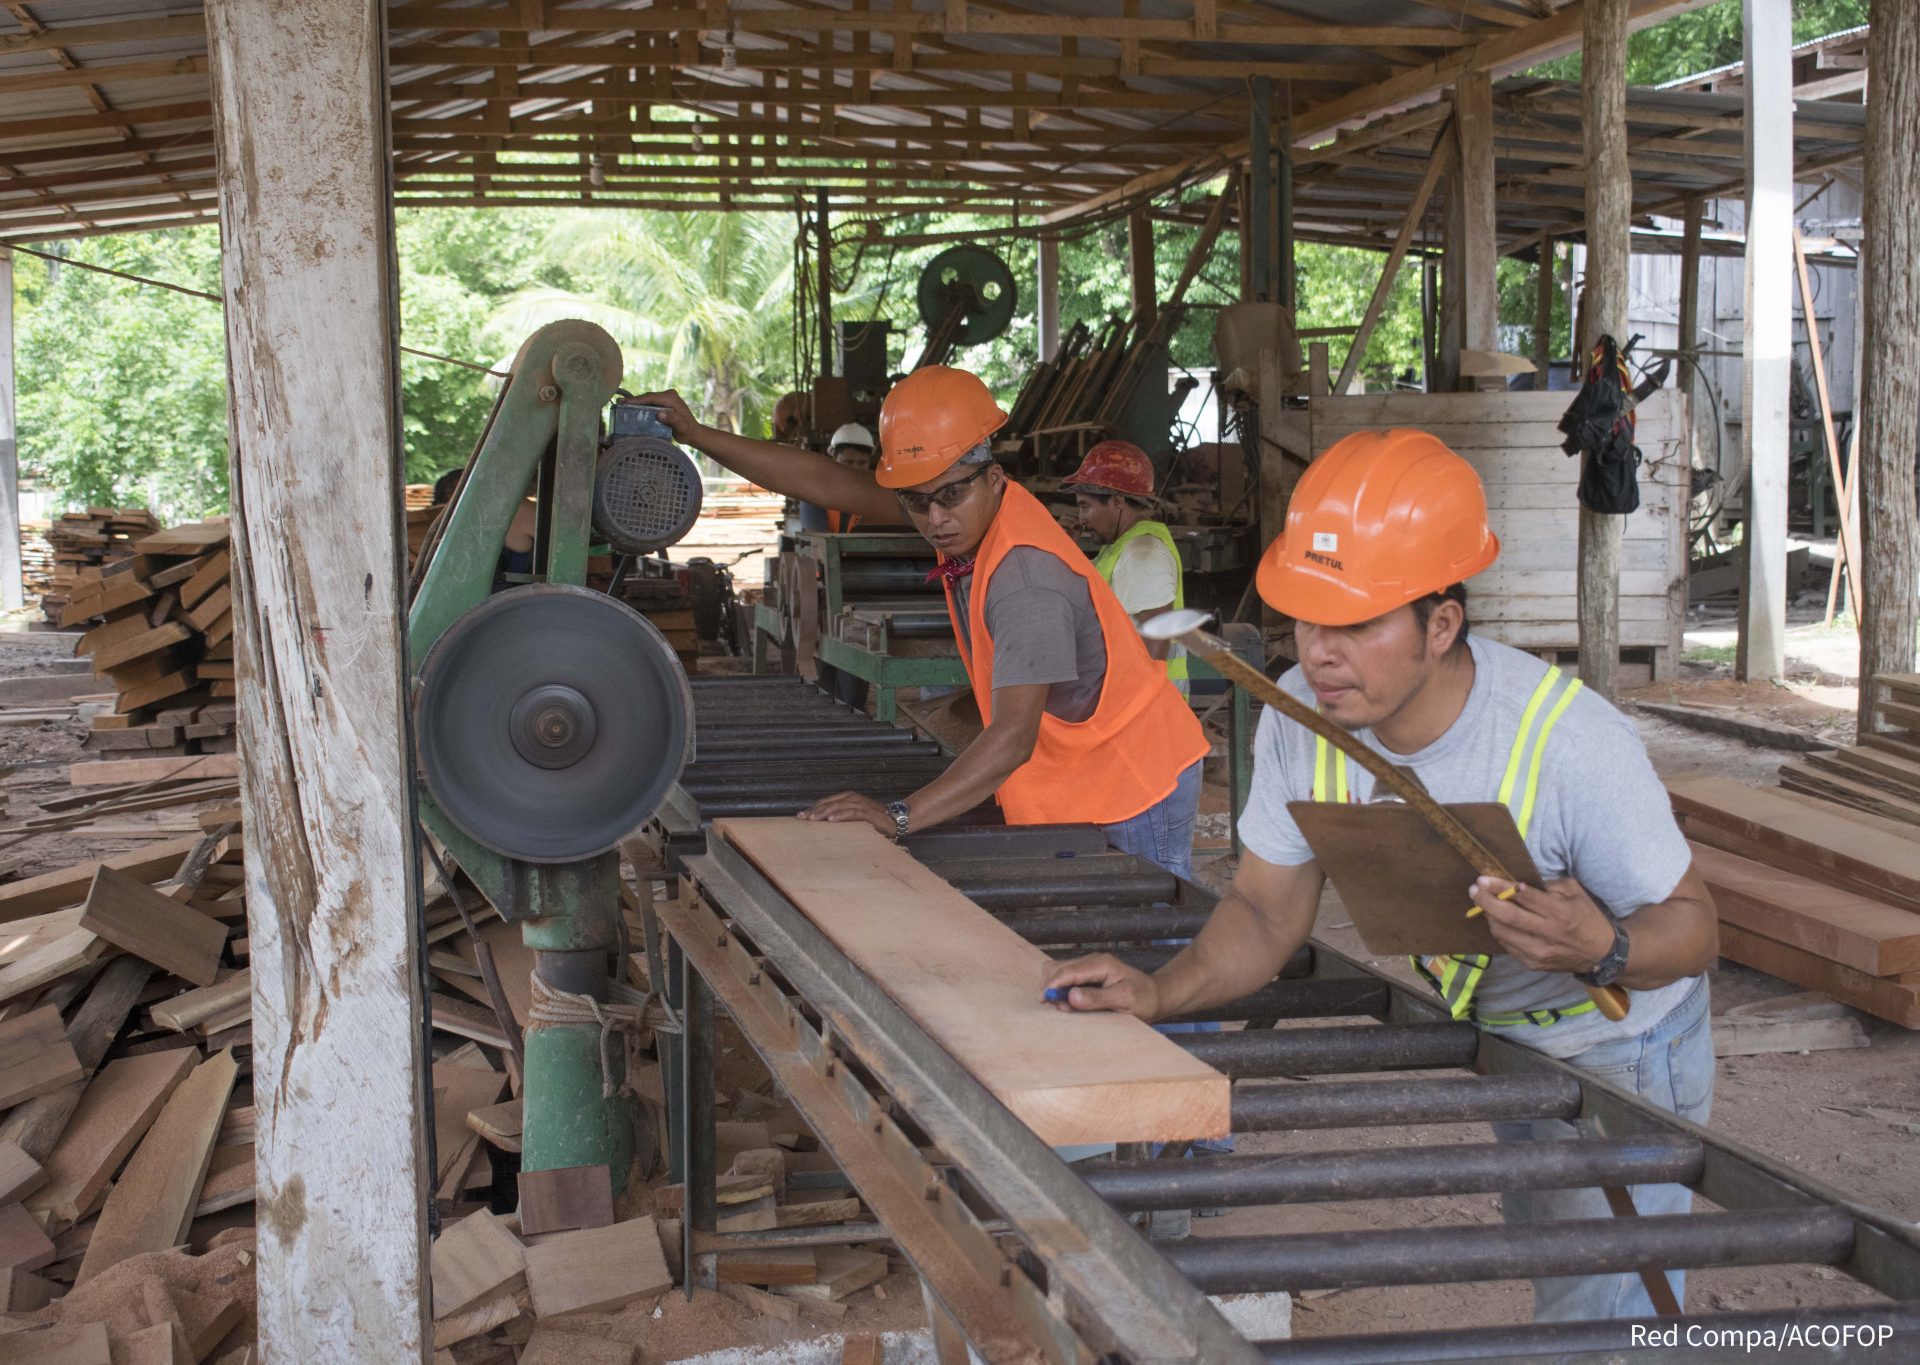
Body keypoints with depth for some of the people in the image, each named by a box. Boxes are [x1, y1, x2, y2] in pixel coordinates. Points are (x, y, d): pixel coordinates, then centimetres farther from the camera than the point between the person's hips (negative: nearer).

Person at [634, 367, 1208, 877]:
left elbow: (1013, 737, -35)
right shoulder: (970, 510, -3)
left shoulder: (1026, 575, -30)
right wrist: (697, 435, 4)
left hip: (1133, 793, -9)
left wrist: (900, 817, -43)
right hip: (1074, 790, 9)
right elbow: (832, 484, 5)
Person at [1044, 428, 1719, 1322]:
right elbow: (1268, 910, -11)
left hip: (1619, 1045, -5)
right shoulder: (1302, 713, -21)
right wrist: (1159, 993, -28)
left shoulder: (1568, 742, -36)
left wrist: (1602, 949, -47)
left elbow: (1691, 923, -24)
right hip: (1493, 1036, 5)